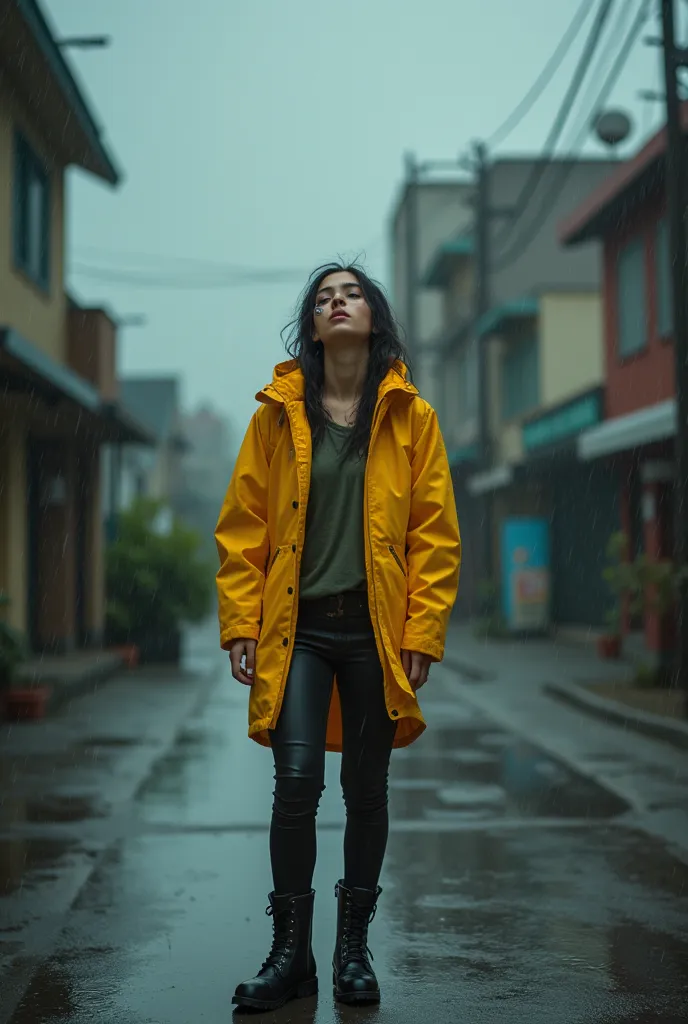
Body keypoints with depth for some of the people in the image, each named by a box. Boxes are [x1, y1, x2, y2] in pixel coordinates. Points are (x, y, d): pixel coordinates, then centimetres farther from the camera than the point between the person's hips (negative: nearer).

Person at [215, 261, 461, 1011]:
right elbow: (241, 526, 4)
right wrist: (240, 624, -2)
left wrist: (424, 632, -4)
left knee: (366, 789, 9)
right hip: (297, 626, 0)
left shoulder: (411, 417, 4)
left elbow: (436, 533, 2)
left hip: (376, 629, 1)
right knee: (296, 782, -9)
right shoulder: (278, 413, 4)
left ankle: (353, 949, 25)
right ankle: (291, 952, 8)